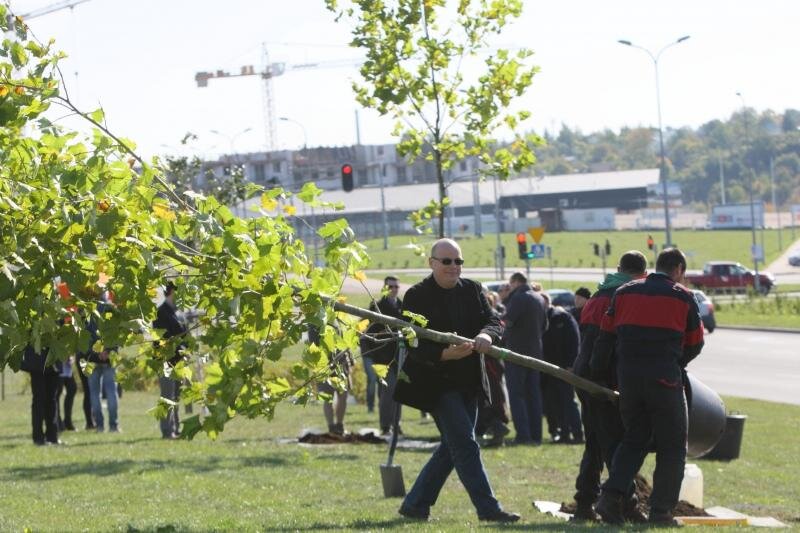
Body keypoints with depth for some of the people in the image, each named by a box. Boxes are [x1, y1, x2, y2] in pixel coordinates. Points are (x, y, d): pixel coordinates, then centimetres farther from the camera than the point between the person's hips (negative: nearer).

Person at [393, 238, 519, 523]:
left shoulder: (472, 290, 8)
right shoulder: (417, 296, -9)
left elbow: (494, 322, 1)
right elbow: (416, 345, -16)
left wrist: (486, 336, -23)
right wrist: (446, 353, -34)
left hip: (467, 381, 7)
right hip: (437, 381, -7)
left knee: (453, 446, 11)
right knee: (465, 444, -11)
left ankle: (415, 504, 20)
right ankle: (488, 508, -10)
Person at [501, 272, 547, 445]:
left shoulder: (518, 298, -14)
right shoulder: (539, 299, 12)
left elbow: (507, 320, -23)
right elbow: (544, 325, 20)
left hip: (517, 352, -8)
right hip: (535, 351, 8)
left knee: (516, 394, -4)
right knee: (533, 393, 10)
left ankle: (523, 434, -11)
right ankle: (536, 435, 9)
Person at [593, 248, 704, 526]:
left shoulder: (625, 292, 10)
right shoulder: (683, 297, 1)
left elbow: (605, 336, 8)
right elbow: (694, 344, 8)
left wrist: (596, 373, 16)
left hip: (628, 377, 4)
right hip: (665, 378, -4)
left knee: (634, 438, 18)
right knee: (672, 445, 7)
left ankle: (611, 495, 1)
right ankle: (661, 510, 1)